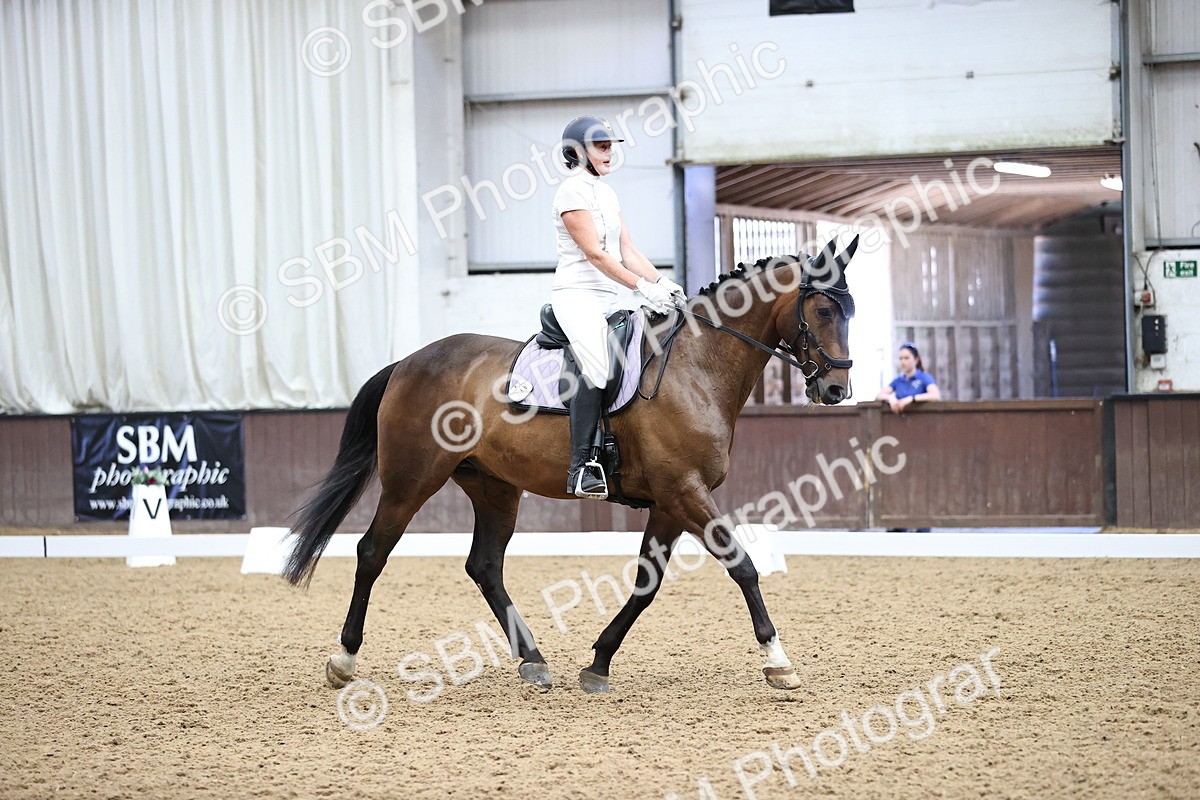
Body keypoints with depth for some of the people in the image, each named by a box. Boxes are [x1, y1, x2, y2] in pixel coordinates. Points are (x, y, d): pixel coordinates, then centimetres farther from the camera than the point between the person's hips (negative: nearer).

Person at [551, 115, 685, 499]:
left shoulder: (606, 192, 18)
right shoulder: (572, 191, -9)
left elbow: (627, 250, 15)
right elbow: (594, 254, -16)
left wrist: (661, 282, 0)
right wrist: (643, 287, -20)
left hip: (606, 300, 10)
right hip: (577, 294, -10)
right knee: (598, 370, -25)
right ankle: (580, 469, -25)